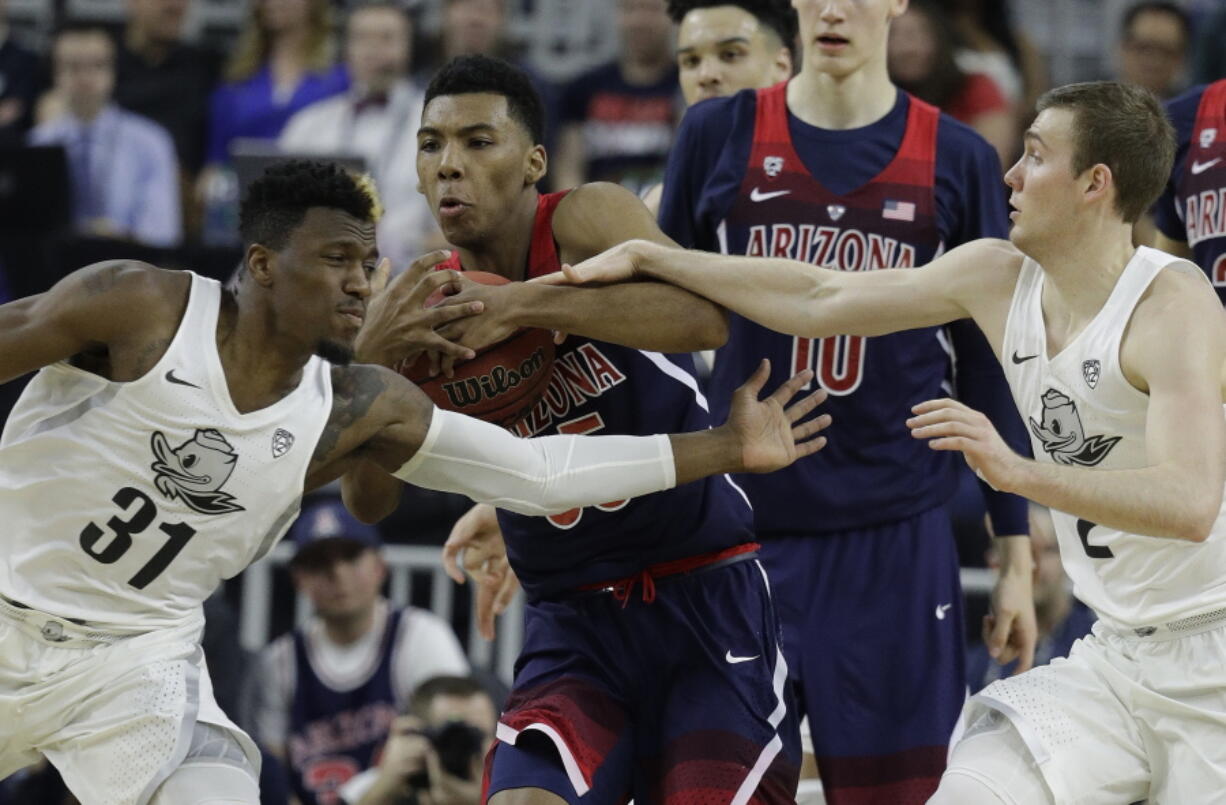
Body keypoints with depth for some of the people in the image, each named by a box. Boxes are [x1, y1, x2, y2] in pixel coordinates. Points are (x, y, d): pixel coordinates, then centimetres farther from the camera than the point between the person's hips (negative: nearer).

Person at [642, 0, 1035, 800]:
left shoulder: (958, 161, 3)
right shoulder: (719, 136, 4)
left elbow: (988, 368, 7)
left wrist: (1017, 555, 5)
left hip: (894, 543, -1)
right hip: (738, 526, 1)